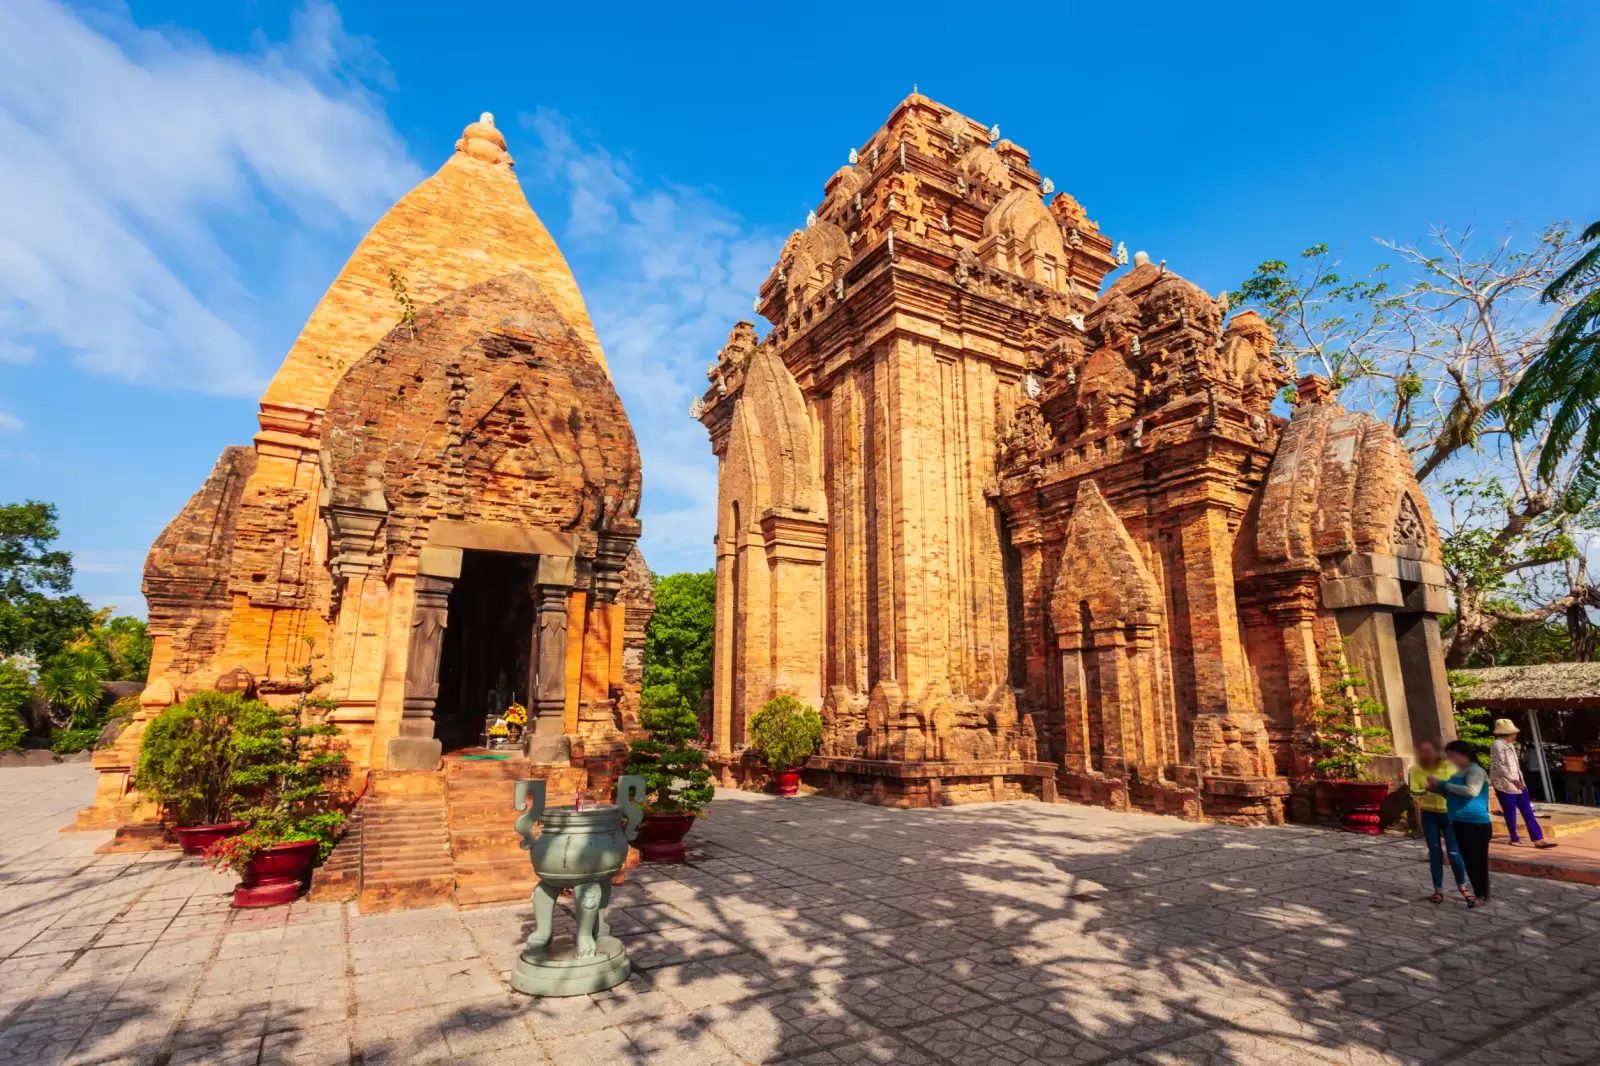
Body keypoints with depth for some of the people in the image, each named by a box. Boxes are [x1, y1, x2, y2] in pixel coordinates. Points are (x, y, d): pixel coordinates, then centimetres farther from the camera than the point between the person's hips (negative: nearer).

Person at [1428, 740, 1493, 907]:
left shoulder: (1475, 770, -11)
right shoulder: (1460, 772, 16)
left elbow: (1472, 791, -28)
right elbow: (1453, 795, 25)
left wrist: (1444, 784, -22)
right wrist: (1436, 788, 8)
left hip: (1475, 822, -9)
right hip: (1460, 822, 9)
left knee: (1477, 859, -2)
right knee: (1468, 859, 15)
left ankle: (1482, 895, 7)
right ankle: (1478, 892, 24)